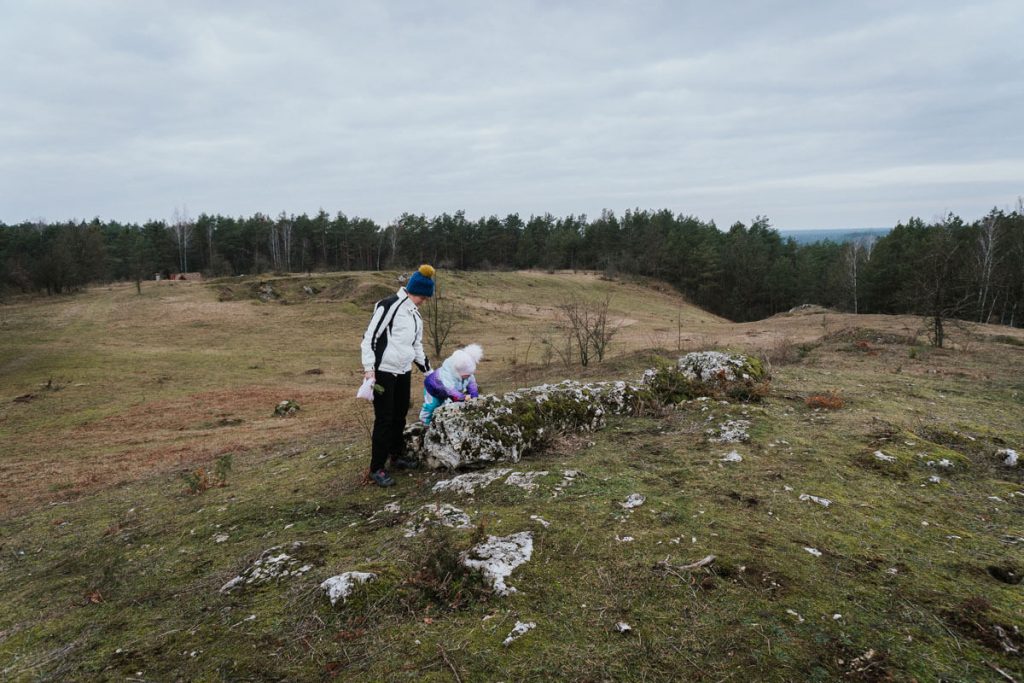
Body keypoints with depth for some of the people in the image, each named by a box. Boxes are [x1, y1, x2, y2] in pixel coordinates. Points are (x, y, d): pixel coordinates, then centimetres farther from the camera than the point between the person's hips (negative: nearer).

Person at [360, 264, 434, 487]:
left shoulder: (415, 314, 12)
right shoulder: (388, 306, -14)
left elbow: (417, 345, 22)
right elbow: (370, 337, -15)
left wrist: (428, 370, 23)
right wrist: (369, 367, -20)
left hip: (404, 372, 8)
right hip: (383, 372, -8)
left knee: (400, 416, 16)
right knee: (384, 419, -4)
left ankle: (397, 456, 34)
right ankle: (377, 469, 5)